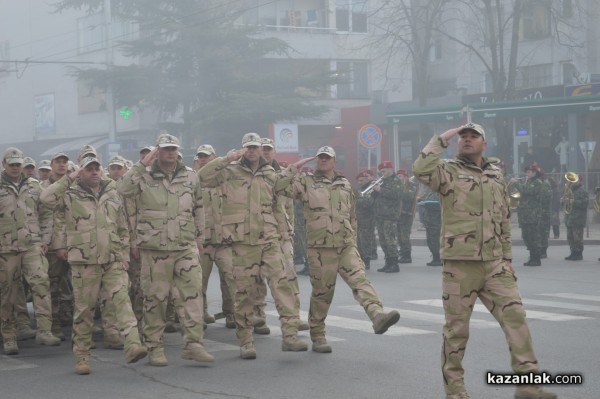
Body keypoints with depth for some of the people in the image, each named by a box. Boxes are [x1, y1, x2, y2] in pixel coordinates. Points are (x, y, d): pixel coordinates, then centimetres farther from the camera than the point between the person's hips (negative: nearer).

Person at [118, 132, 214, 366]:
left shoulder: (190, 178, 13)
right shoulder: (145, 178, 2)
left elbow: (198, 209, 22)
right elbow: (123, 189, -17)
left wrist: (199, 237, 20)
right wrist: (141, 165, -18)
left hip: (186, 248, 2)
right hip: (154, 249, -2)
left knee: (192, 294, -6)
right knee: (155, 299, 3)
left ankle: (193, 344, -3)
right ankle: (154, 347, 12)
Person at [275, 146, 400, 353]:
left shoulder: (345, 184, 18)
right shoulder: (306, 182, 6)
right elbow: (280, 188, -9)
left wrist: (353, 242, 20)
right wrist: (295, 168, -9)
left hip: (346, 246, 3)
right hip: (320, 248, -3)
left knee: (360, 280, -16)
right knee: (321, 292, 2)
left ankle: (378, 316, -34)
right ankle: (318, 336, 14)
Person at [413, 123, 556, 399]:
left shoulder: (496, 178, 16)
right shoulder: (449, 171, 0)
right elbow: (421, 169, -23)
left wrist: (508, 261, 17)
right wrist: (443, 139, -13)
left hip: (494, 264, 4)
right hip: (459, 264, -4)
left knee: (515, 317, -6)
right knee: (457, 328, 2)